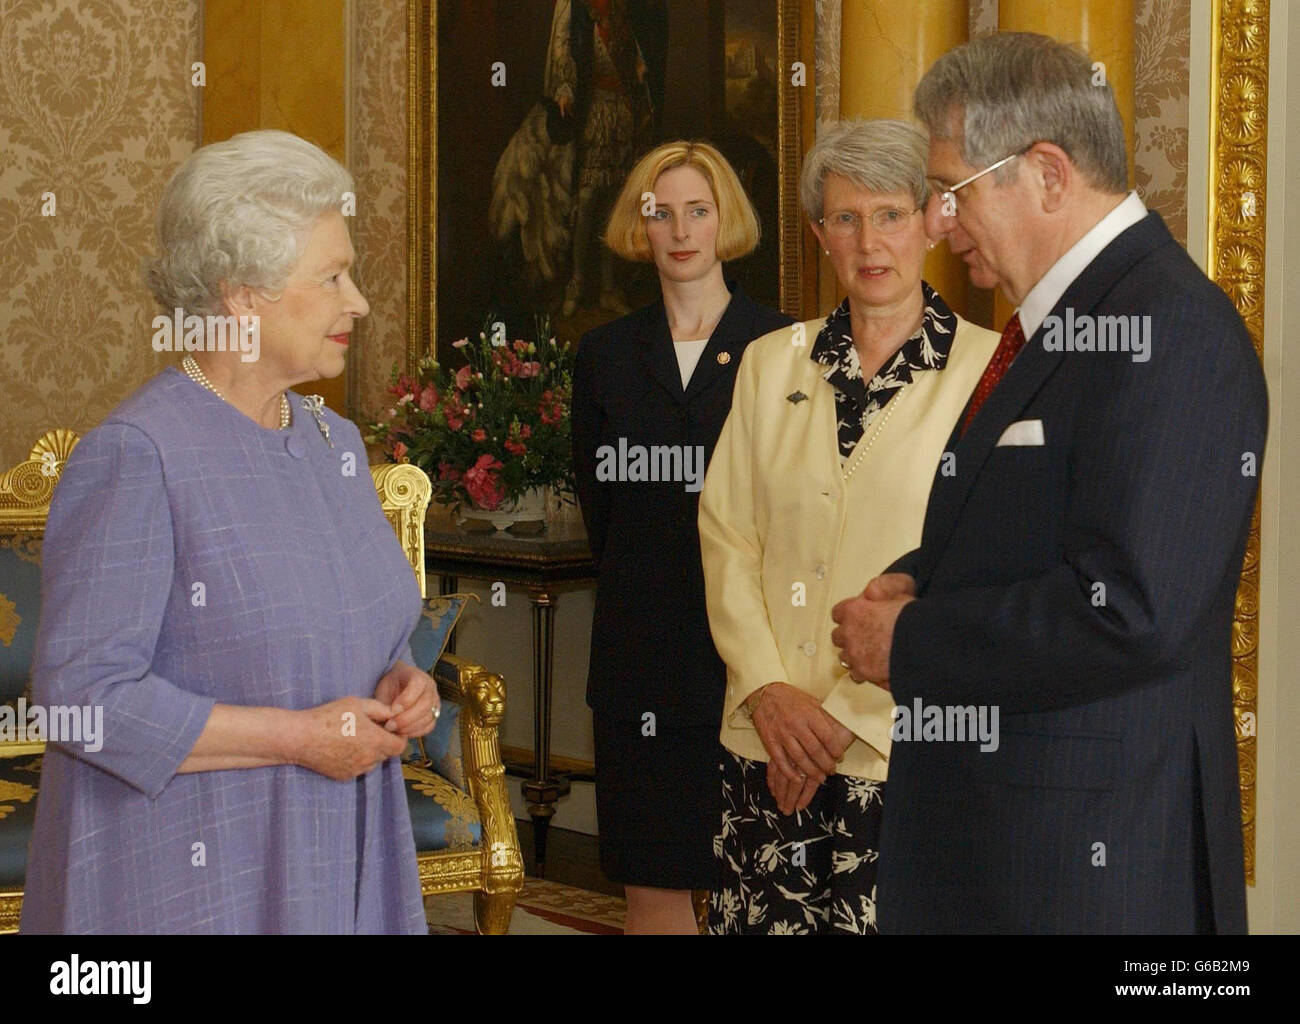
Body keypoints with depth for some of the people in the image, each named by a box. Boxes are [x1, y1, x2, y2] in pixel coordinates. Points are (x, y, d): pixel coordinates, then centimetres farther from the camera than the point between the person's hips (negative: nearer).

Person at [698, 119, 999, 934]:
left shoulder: (989, 369, -3)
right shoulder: (771, 363, 12)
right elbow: (724, 534, 9)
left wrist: (849, 713, -11)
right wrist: (768, 688, -5)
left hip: (907, 748, -4)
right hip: (768, 745, 4)